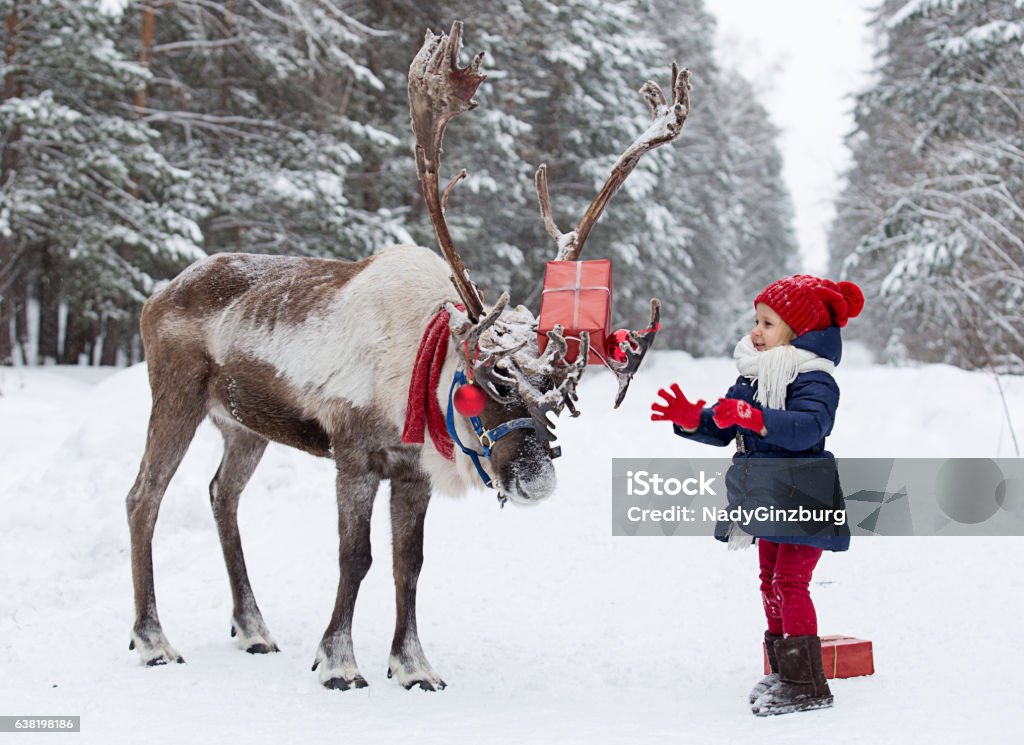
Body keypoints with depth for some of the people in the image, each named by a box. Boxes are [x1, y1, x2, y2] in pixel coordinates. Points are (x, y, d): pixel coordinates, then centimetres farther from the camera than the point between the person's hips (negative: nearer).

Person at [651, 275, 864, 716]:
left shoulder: (813, 380, -14)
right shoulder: (751, 378, 13)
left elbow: (805, 428, -31)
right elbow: (722, 428, 14)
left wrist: (753, 418, -41)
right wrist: (690, 418, -5)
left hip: (801, 499, -9)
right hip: (766, 499, 9)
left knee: (790, 581, -12)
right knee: (771, 581, 14)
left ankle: (807, 685, -8)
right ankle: (784, 673, 25)